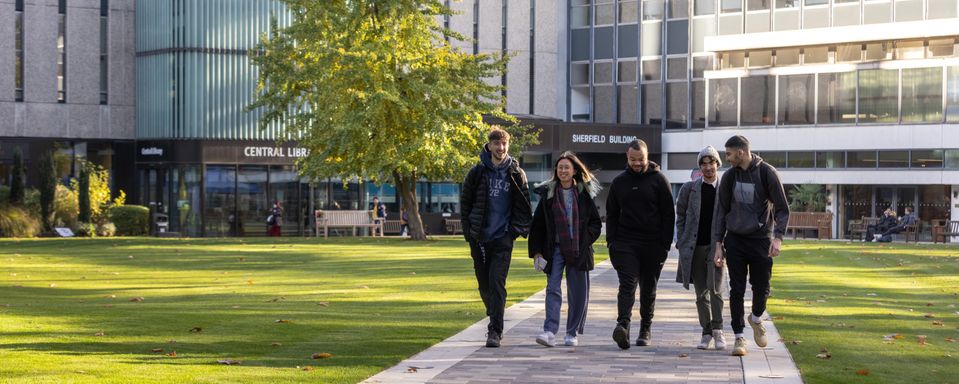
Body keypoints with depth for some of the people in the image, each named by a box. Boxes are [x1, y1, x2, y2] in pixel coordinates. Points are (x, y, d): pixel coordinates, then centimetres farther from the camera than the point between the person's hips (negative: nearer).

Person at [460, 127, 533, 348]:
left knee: (497, 283, -13)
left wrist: (520, 228, -1)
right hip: (479, 238, 2)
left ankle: (495, 331, -13)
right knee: (484, 284, 10)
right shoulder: (478, 172, 4)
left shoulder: (516, 174, 3)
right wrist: (468, 230, 2)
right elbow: (465, 201, 10)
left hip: (503, 238, -2)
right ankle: (495, 319, 33)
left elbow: (524, 205, 9)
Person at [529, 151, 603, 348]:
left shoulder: (584, 194, 5)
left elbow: (596, 222, 10)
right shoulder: (548, 194, 5)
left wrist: (586, 239, -5)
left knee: (577, 293, 5)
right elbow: (537, 225, 5)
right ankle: (550, 332, -19)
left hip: (578, 251, 1)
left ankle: (572, 333, 16)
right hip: (555, 249, 0)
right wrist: (536, 252, -1)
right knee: (553, 289, -11)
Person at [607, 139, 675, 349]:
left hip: (652, 245, -1)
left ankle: (645, 330, 20)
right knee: (627, 284, -15)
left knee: (649, 289, 9)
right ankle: (623, 325, -30)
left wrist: (665, 244, -6)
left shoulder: (659, 180, 1)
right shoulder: (619, 182, 9)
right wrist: (611, 243, 3)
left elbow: (669, 215, 1)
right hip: (625, 243, 1)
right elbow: (611, 215, 13)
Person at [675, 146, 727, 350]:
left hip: (717, 246, -2)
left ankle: (717, 329, 0)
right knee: (701, 293, 6)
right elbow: (680, 215, 11)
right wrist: (681, 242, 3)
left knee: (715, 289, -13)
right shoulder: (689, 188, 7)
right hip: (694, 247, 2)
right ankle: (706, 332, 15)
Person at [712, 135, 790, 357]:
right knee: (736, 290, -1)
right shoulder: (730, 176, 4)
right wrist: (718, 244, 4)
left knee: (761, 288, 1)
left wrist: (778, 237, -18)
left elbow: (782, 209, -6)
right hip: (735, 240, 2)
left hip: (761, 240, -2)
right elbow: (721, 211, 10)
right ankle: (739, 337, 6)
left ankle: (756, 318, 32)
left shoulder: (767, 173, -7)